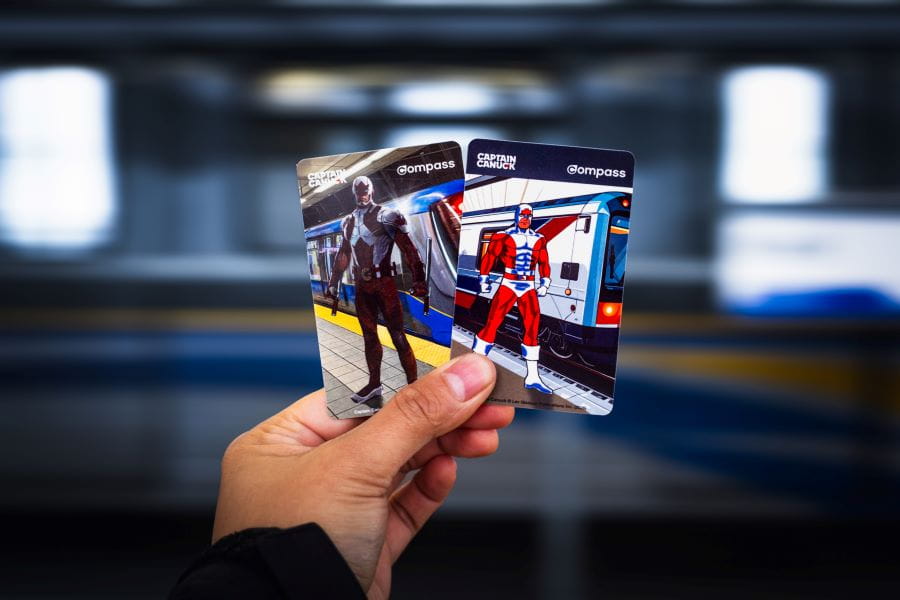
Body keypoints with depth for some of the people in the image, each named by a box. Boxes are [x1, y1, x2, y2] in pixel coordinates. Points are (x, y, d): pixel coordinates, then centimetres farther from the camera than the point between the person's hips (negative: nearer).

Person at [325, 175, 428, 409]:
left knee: (398, 335, -6)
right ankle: (374, 384, 21)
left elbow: (408, 248, -11)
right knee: (369, 336, 12)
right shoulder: (348, 221, 12)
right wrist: (333, 283, 21)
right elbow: (343, 255, 23)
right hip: (362, 286, 6)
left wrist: (419, 279, -18)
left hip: (383, 283, -6)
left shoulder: (385, 215, -7)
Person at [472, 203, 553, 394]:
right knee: (492, 323, -9)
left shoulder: (539, 240, 12)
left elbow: (543, 263, 18)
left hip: (528, 287, 4)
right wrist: (484, 279, 0)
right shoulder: (503, 237, -2)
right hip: (508, 284, -4)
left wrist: (545, 283, 11)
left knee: (532, 326, 1)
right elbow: (489, 257, 1)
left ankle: (532, 377, 7)